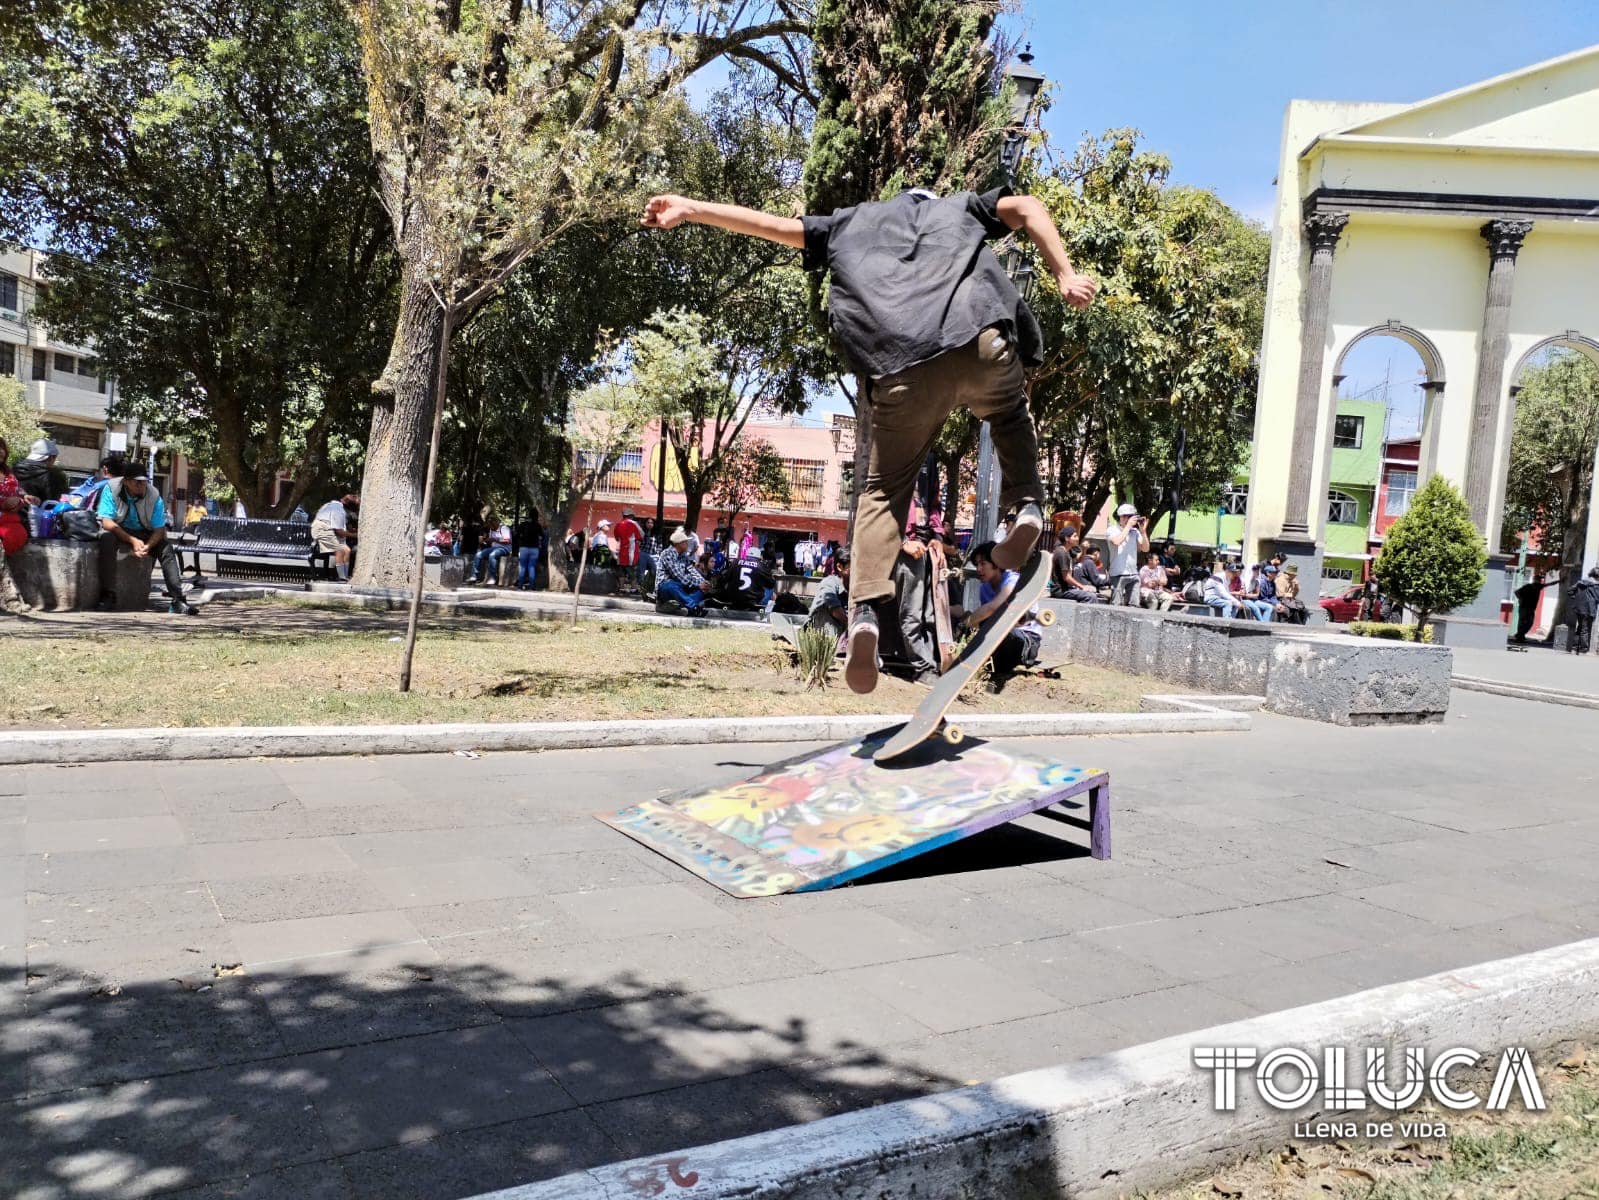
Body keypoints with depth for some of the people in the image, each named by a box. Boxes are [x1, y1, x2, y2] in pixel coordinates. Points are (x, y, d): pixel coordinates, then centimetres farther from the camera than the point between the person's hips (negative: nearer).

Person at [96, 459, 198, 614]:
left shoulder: (153, 495, -14)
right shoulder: (111, 489, -18)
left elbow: (159, 529, -12)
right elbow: (107, 522, -22)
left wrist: (147, 546, -33)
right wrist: (132, 541, -32)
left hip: (143, 533, 2)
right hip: (118, 531, -2)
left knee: (166, 546, -22)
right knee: (106, 539, -35)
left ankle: (177, 599, -27)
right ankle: (108, 595, -29)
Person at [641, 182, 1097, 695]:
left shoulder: (849, 223, 34)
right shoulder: (961, 206, 34)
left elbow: (771, 223, 30)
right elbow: (1026, 207, 17)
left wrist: (690, 209, 35)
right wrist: (1065, 275, 9)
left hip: (901, 372, 0)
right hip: (982, 344, 1)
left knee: (884, 489, 14)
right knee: (1009, 412, 35)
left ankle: (866, 609, -5)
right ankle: (1027, 504, 11)